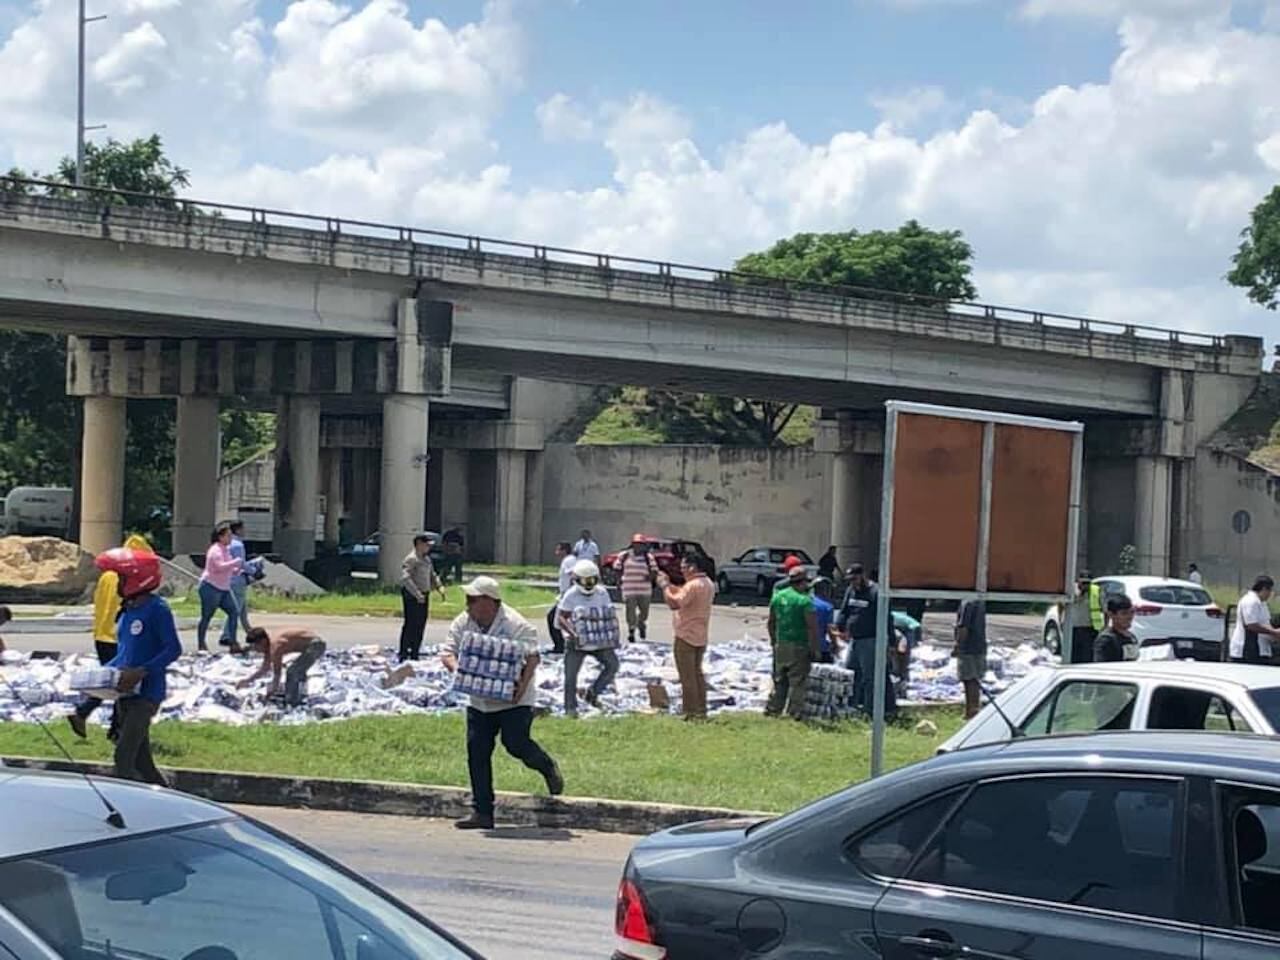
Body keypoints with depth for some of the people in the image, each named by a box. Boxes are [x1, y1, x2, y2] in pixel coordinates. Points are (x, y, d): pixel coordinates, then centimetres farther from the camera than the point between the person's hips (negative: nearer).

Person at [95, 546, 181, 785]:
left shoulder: (157, 609, -13)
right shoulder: (127, 610, 13)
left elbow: (173, 649, -17)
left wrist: (141, 672, -25)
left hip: (147, 692, -9)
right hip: (126, 692, 9)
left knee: (124, 757, -15)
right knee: (140, 759, 11)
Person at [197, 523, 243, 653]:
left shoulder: (226, 549, 14)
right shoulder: (215, 550, -15)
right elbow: (220, 566, -29)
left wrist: (237, 570, 5)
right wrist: (236, 562, -21)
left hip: (224, 588, 9)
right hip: (211, 587, -9)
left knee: (234, 613, 0)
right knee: (206, 617, 0)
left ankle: (233, 644, 2)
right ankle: (201, 645, 10)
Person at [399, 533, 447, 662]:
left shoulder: (426, 559, 16)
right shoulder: (411, 559, -13)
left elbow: (432, 575, 27)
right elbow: (405, 578, -24)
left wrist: (439, 587, 9)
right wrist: (417, 594, -27)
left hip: (423, 596, 9)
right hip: (412, 596, -9)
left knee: (420, 627, 11)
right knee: (410, 625, -8)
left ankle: (414, 655, 20)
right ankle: (403, 655, -4)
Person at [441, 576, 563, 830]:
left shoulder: (515, 625, -16)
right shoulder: (462, 623, 2)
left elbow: (532, 656, -16)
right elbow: (447, 652, 2)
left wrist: (523, 684, -28)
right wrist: (455, 668, -20)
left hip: (513, 701, -6)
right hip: (479, 702, 6)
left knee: (516, 744, -14)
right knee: (477, 752, 1)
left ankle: (548, 769, 21)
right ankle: (482, 812, 6)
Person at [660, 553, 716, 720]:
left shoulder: (693, 585, -21)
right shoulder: (707, 583, 10)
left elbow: (675, 603, -27)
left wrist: (664, 586, -15)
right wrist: (669, 584, 8)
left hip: (686, 636, -9)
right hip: (700, 637, 9)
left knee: (687, 676, -3)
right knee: (697, 673, 18)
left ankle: (691, 713, -1)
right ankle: (701, 711, 20)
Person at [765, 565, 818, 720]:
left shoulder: (777, 597, 6)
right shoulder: (804, 600, -14)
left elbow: (771, 623, 15)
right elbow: (812, 627, -17)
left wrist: (774, 641, 26)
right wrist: (814, 649, -10)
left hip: (780, 646, 6)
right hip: (799, 647, -6)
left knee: (779, 680, 16)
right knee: (798, 681, 1)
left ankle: (772, 710, 20)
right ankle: (795, 713, 3)